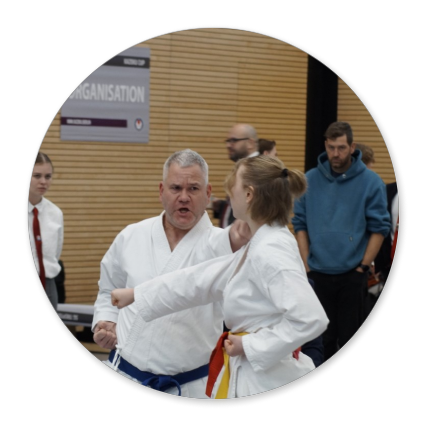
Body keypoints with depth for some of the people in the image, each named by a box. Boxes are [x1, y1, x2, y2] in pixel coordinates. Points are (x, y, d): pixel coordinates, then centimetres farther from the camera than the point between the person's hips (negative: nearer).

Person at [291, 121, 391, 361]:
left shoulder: (371, 182, -4)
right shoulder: (309, 180, 3)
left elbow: (379, 228, -3)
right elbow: (300, 225, 7)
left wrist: (364, 267, -7)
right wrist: (306, 266, 0)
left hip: (352, 276, -2)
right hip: (317, 275, 2)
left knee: (350, 339, 3)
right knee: (322, 337, 9)